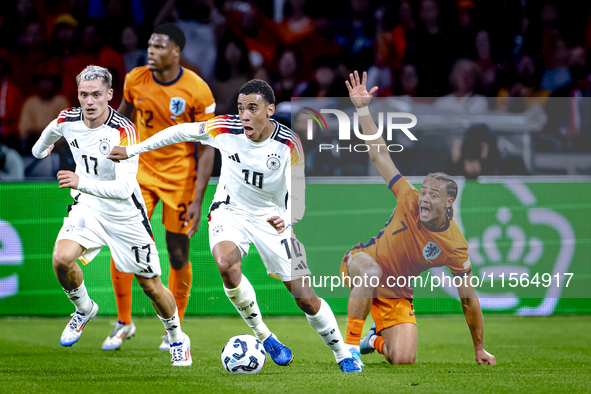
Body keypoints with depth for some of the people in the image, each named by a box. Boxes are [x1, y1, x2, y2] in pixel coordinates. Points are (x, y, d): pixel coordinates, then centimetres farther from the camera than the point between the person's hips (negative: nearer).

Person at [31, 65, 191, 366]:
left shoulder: (124, 131, -29)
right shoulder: (68, 120, -12)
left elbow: (125, 188, -38)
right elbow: (52, 130, 17)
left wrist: (81, 182, -52)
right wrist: (40, 149, 38)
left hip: (125, 214, -3)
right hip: (87, 207, 3)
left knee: (151, 286, 5)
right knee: (61, 259, -24)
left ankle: (177, 339, 33)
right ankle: (84, 310, 6)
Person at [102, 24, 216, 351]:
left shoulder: (197, 91, -15)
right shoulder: (135, 80, -5)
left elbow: (207, 149, -11)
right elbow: (123, 116, 15)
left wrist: (197, 200, -15)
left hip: (179, 178, -2)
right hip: (142, 172, 2)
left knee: (178, 257, 2)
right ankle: (124, 323, 8)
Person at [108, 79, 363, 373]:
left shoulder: (290, 145, -22)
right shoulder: (226, 129, -17)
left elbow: (298, 199, -25)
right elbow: (180, 132, -1)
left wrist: (286, 220, -48)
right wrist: (132, 150, 1)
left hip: (271, 218, -1)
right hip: (230, 212, 1)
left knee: (306, 299, -5)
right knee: (225, 264, -33)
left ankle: (344, 357, 19)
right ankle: (263, 337, -13)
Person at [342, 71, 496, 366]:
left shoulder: (456, 246, -18)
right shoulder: (409, 201, -16)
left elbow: (468, 298, -10)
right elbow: (379, 155, -13)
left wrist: (479, 349, -6)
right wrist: (362, 109, -18)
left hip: (397, 295, 2)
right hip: (360, 263, -2)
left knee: (403, 360, -13)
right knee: (371, 270, -40)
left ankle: (377, 340, 27)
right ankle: (351, 344, -29)